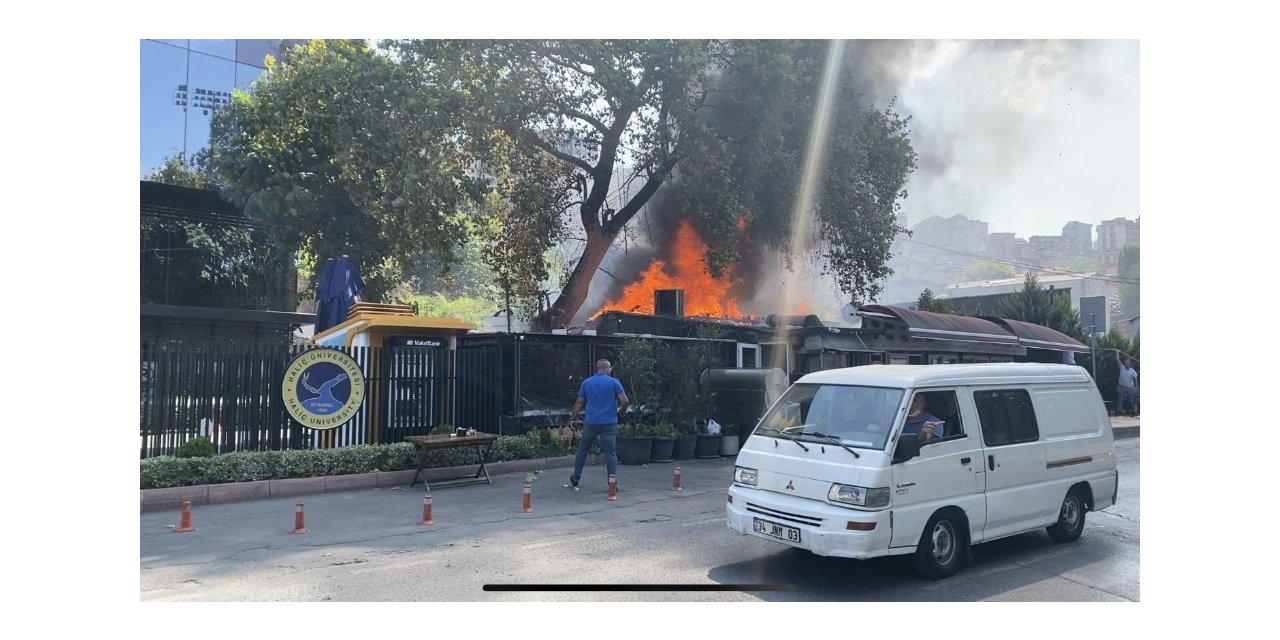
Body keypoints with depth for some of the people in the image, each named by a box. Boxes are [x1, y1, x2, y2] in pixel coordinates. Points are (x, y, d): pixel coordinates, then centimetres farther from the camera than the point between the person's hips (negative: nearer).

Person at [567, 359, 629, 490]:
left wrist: (573, 416, 20)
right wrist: (621, 411, 11)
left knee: (583, 450, 16)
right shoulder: (614, 382, -3)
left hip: (590, 422, 2)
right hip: (609, 423, -2)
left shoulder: (586, 382, 5)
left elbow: (579, 402, 7)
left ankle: (575, 478, 23)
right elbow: (625, 401, -9)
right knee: (610, 453, 2)